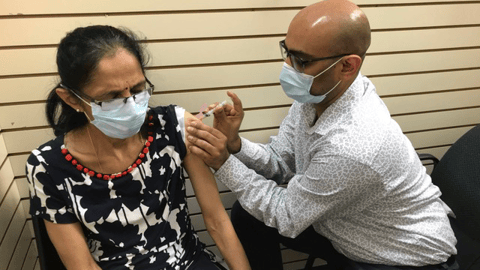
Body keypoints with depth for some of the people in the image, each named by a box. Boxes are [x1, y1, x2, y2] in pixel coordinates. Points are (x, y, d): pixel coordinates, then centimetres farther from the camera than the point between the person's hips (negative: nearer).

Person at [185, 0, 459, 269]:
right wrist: (234, 144, -22)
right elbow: (279, 162, -5)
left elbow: (286, 216, -23)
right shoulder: (315, 94, -14)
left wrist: (224, 163, -24)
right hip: (345, 223, 7)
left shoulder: (352, 147, -38)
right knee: (247, 214, 1)